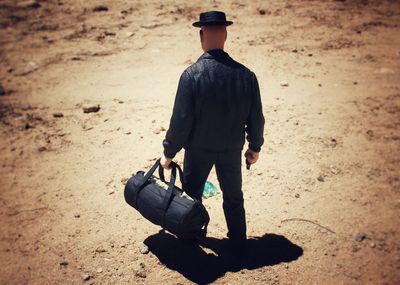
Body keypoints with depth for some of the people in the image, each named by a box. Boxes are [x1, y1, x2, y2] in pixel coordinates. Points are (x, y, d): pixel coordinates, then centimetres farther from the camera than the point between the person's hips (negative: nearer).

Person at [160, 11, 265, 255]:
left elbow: (181, 120, -19)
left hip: (198, 149, -2)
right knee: (233, 196, 21)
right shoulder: (245, 74, -13)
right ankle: (238, 242, 37)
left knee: (192, 195, 22)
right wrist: (255, 146, 11)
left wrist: (169, 152, -5)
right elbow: (256, 118, -5)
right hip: (232, 148, 2)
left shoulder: (191, 74, -22)